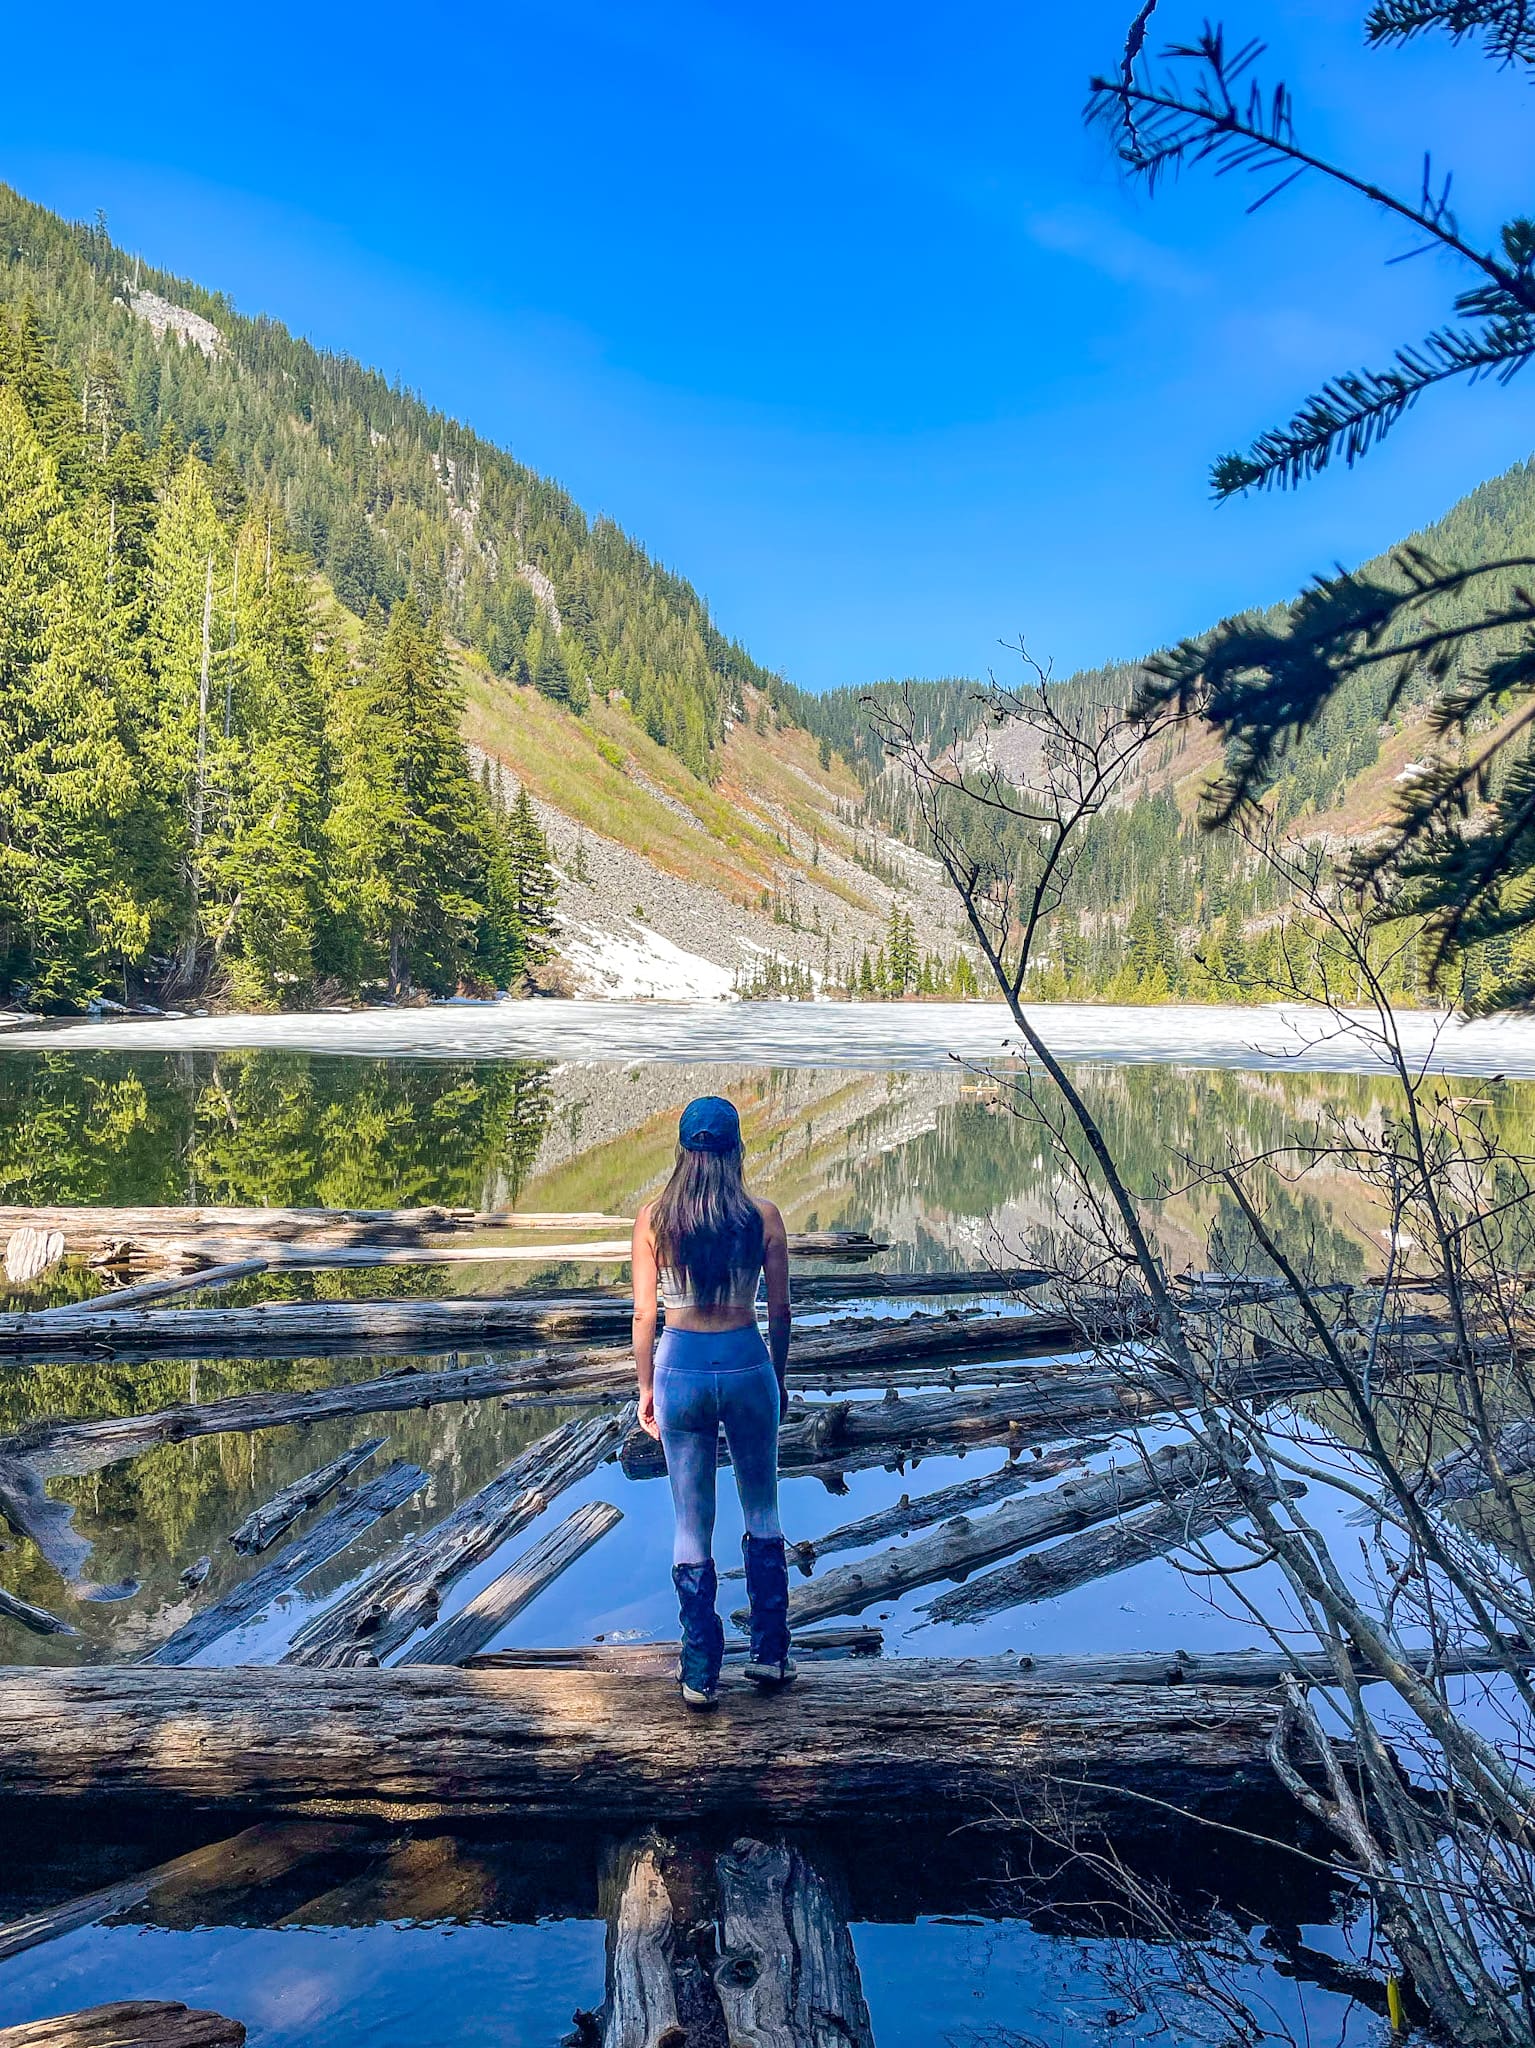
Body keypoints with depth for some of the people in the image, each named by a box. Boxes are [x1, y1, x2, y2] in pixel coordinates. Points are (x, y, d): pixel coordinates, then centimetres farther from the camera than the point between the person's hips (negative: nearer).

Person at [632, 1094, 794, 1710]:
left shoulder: (653, 1218, -6)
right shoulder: (763, 1217, -6)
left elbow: (644, 1315, -3)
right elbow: (779, 1310, 0)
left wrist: (646, 1388, 9)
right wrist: (778, 1376, 15)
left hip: (681, 1367, 0)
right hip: (748, 1364, 0)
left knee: (692, 1522, 10)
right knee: (762, 1511, 19)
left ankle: (701, 1674, 15)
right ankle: (769, 1652, 25)